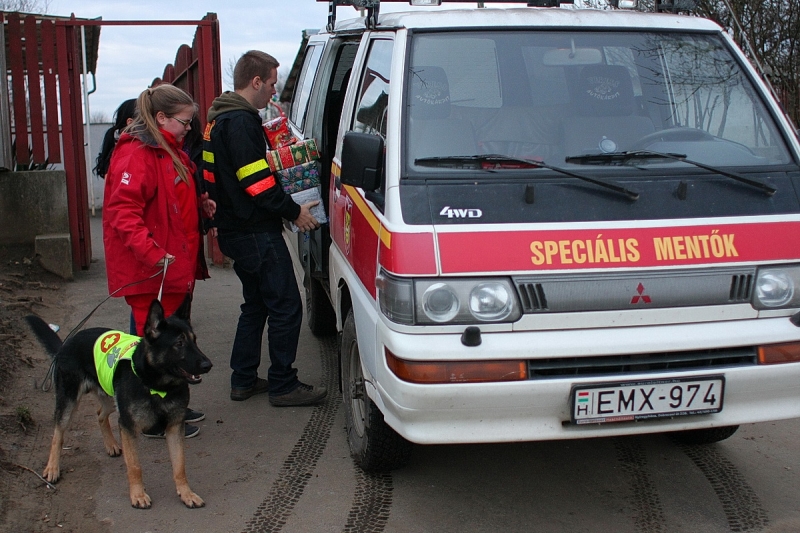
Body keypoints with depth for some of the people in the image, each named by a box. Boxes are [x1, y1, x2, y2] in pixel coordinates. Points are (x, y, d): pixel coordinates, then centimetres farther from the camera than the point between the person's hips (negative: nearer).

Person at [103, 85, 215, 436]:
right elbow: (123, 212, -24)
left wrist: (201, 205, 10)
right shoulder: (136, 153, -16)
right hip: (149, 272, -10)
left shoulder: (171, 151, 17)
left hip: (175, 267, 10)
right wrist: (153, 254, -32)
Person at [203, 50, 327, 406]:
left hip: (237, 230, 11)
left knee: (256, 305, 19)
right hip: (257, 233, -11)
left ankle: (244, 380, 25)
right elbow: (255, 180, -22)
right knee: (286, 307, -3)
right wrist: (294, 211, -13)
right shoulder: (240, 121, -17)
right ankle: (283, 386, 4)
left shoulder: (220, 119, 16)